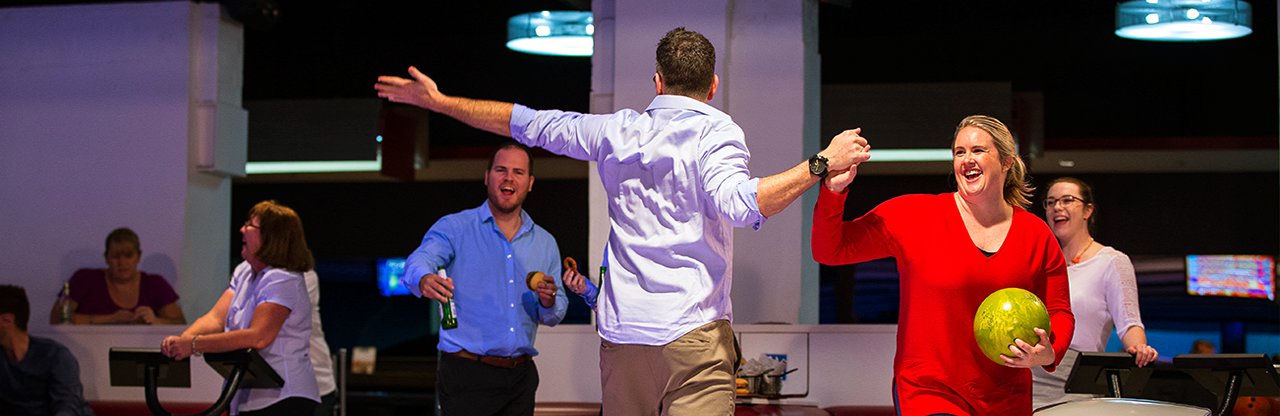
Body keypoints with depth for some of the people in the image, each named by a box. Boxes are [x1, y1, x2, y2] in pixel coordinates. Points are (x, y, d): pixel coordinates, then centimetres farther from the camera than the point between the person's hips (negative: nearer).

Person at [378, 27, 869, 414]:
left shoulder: (616, 131, 11)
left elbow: (527, 123, 19)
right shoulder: (715, 130, -4)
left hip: (621, 329, 5)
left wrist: (438, 101, 30)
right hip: (692, 330, -5)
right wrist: (821, 164, -20)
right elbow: (739, 203, -22)